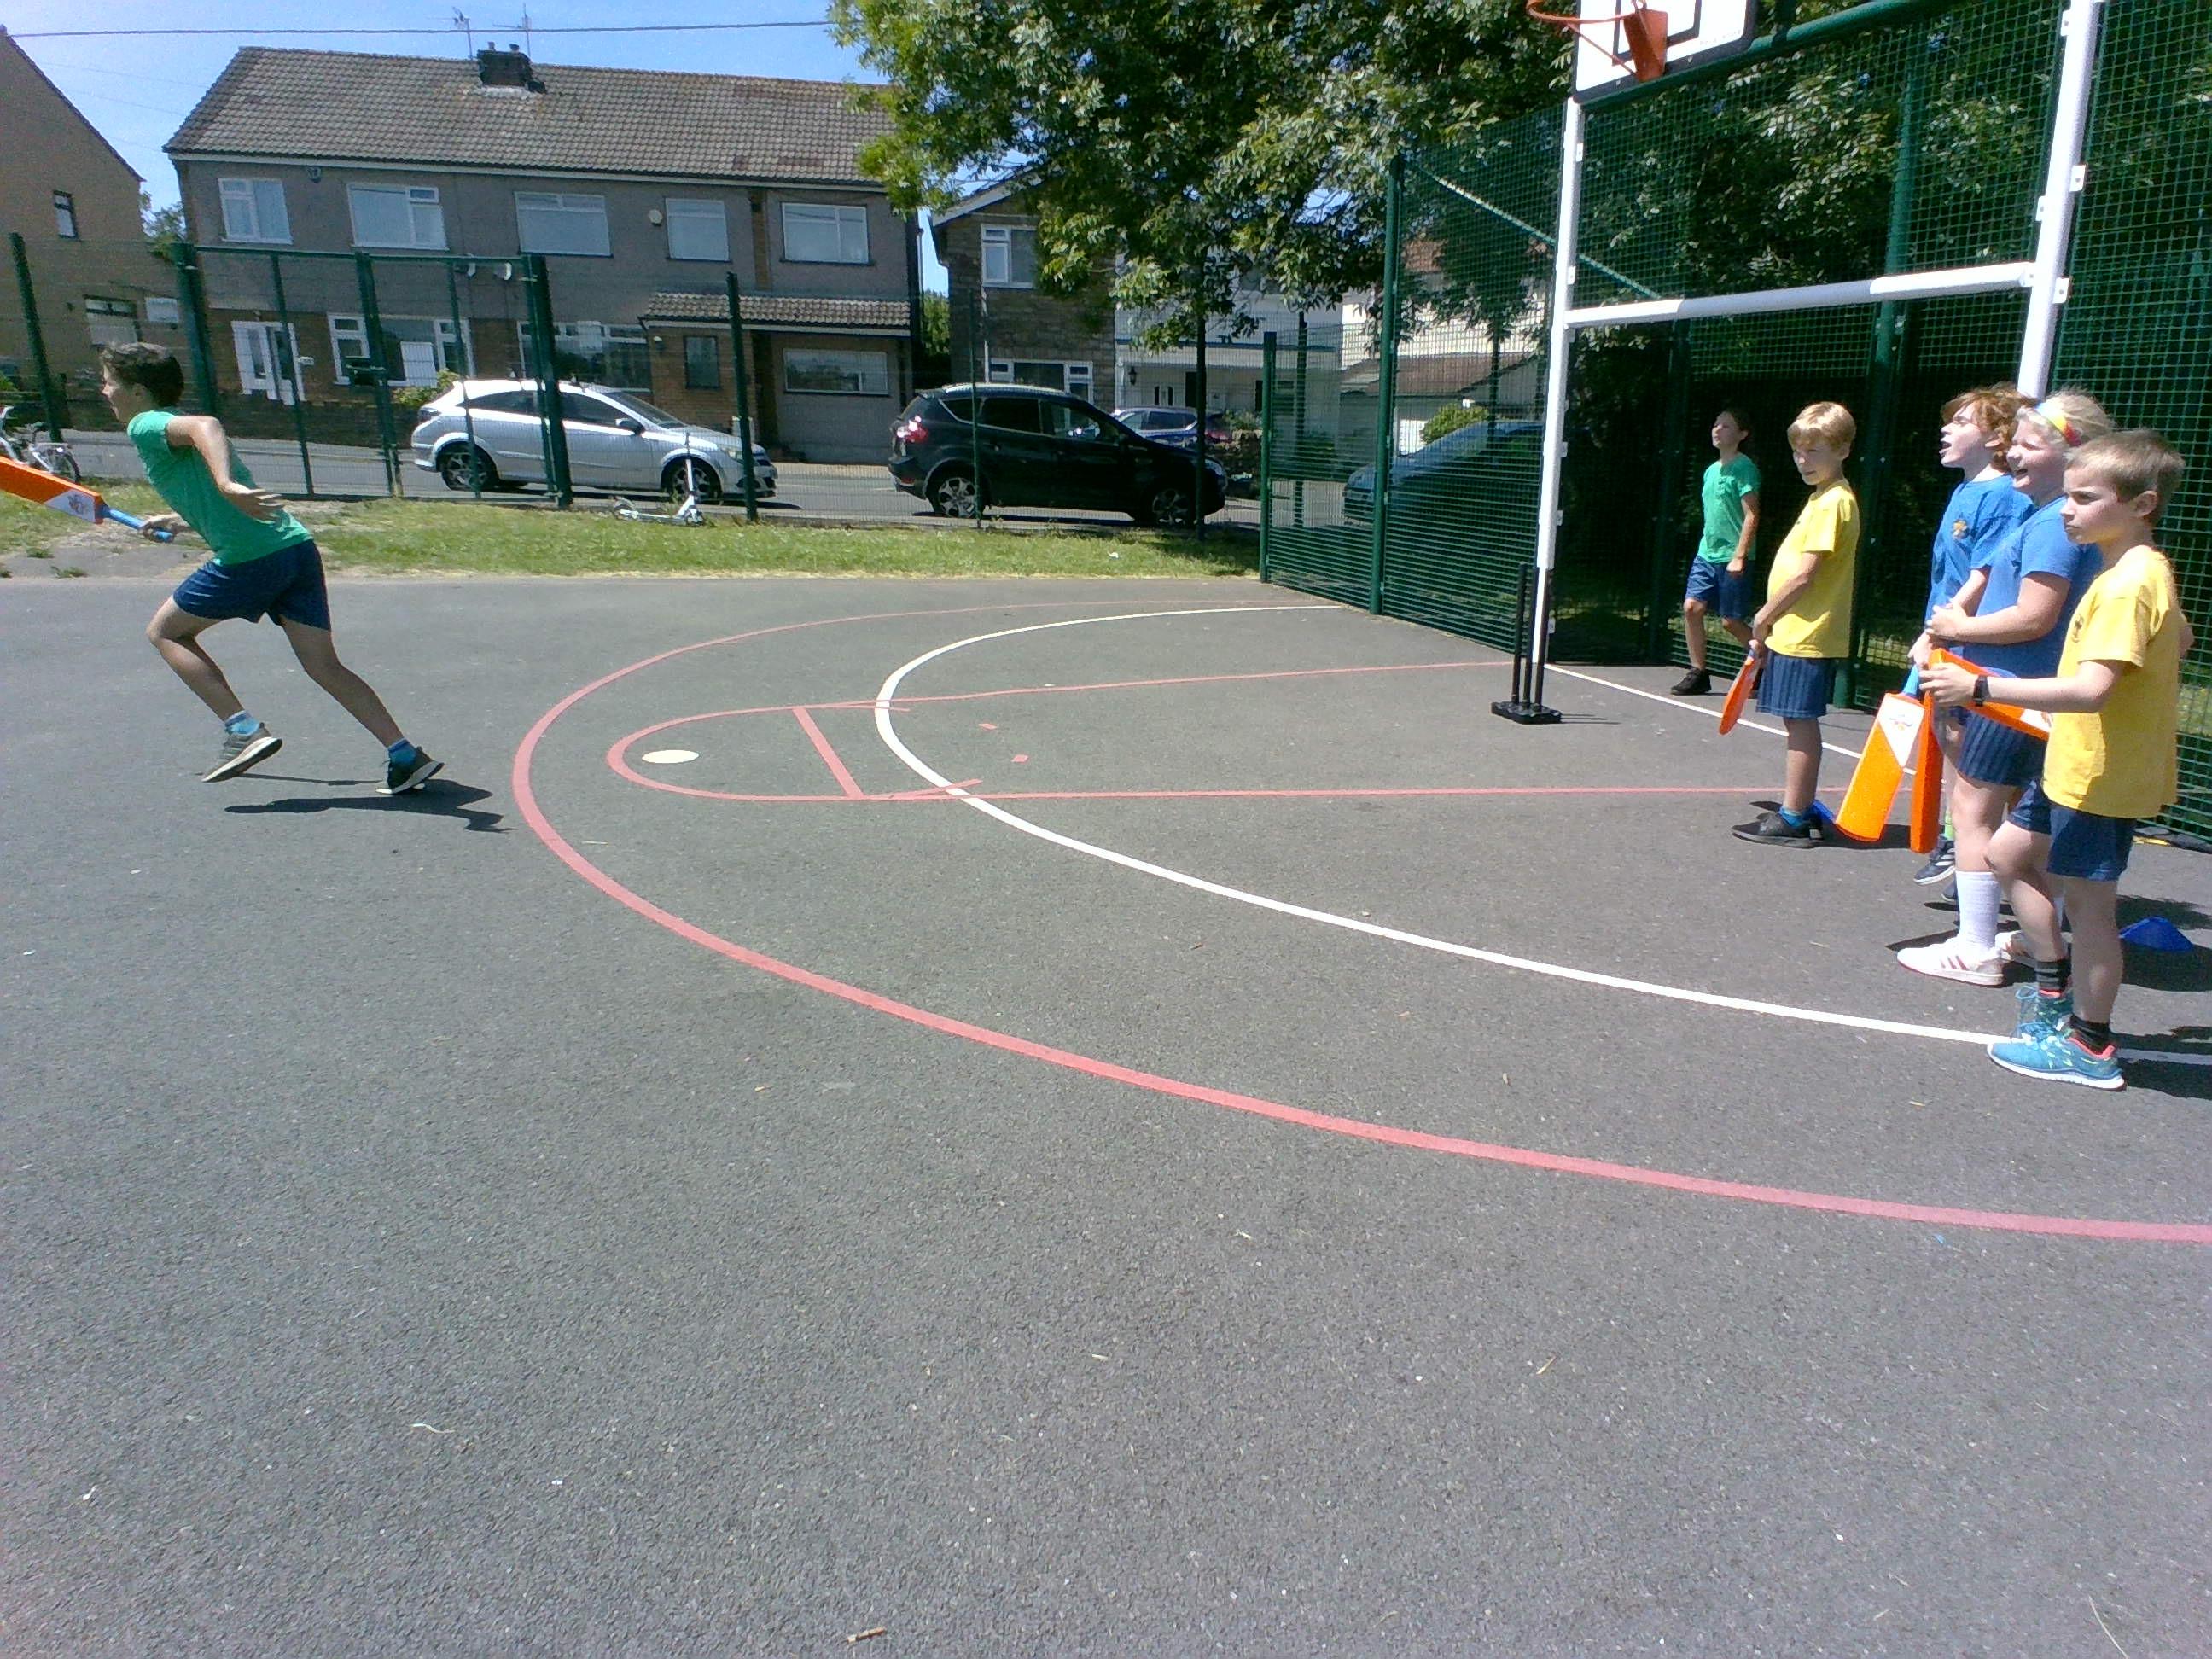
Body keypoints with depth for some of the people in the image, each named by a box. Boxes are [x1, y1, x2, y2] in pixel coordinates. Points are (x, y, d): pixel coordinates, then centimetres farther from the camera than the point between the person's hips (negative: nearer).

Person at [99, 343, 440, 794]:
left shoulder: (146, 427, 1)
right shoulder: (173, 427, 29)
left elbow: (205, 425, -23)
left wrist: (227, 484, -38)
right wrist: (176, 520, 48)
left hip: (249, 560, -8)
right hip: (298, 546, 8)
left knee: (165, 631, 14)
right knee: (324, 666, 6)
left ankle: (244, 731, 2)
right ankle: (406, 756, -5)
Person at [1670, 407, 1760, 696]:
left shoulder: (1744, 468, -9)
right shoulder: (1711, 471, 14)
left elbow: (1751, 516, -15)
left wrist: (1739, 556, -21)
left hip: (1731, 558, -7)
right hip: (1706, 553, 7)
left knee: (1731, 621, -3)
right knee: (1691, 608, -3)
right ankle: (1698, 673, 4)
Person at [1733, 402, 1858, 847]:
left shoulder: (1833, 502, -15)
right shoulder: (1822, 498, 16)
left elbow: (1804, 575, -19)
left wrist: (1764, 617, -8)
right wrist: (1771, 622, 17)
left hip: (1806, 636, -10)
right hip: (1796, 632, 10)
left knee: (1800, 723, -6)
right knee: (1798, 723, 14)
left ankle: (1793, 818, -1)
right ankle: (1802, 810, 23)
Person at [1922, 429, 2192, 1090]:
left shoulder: (2127, 584, -23)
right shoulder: (2145, 572, 9)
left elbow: (2090, 689, -34)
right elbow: (2181, 639, 28)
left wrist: (1981, 687, -36)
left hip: (2103, 776, -10)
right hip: (2075, 763, 10)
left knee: (2088, 902, 0)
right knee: (2010, 853, 18)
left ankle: (2090, 1047, 13)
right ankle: (2055, 991, 29)